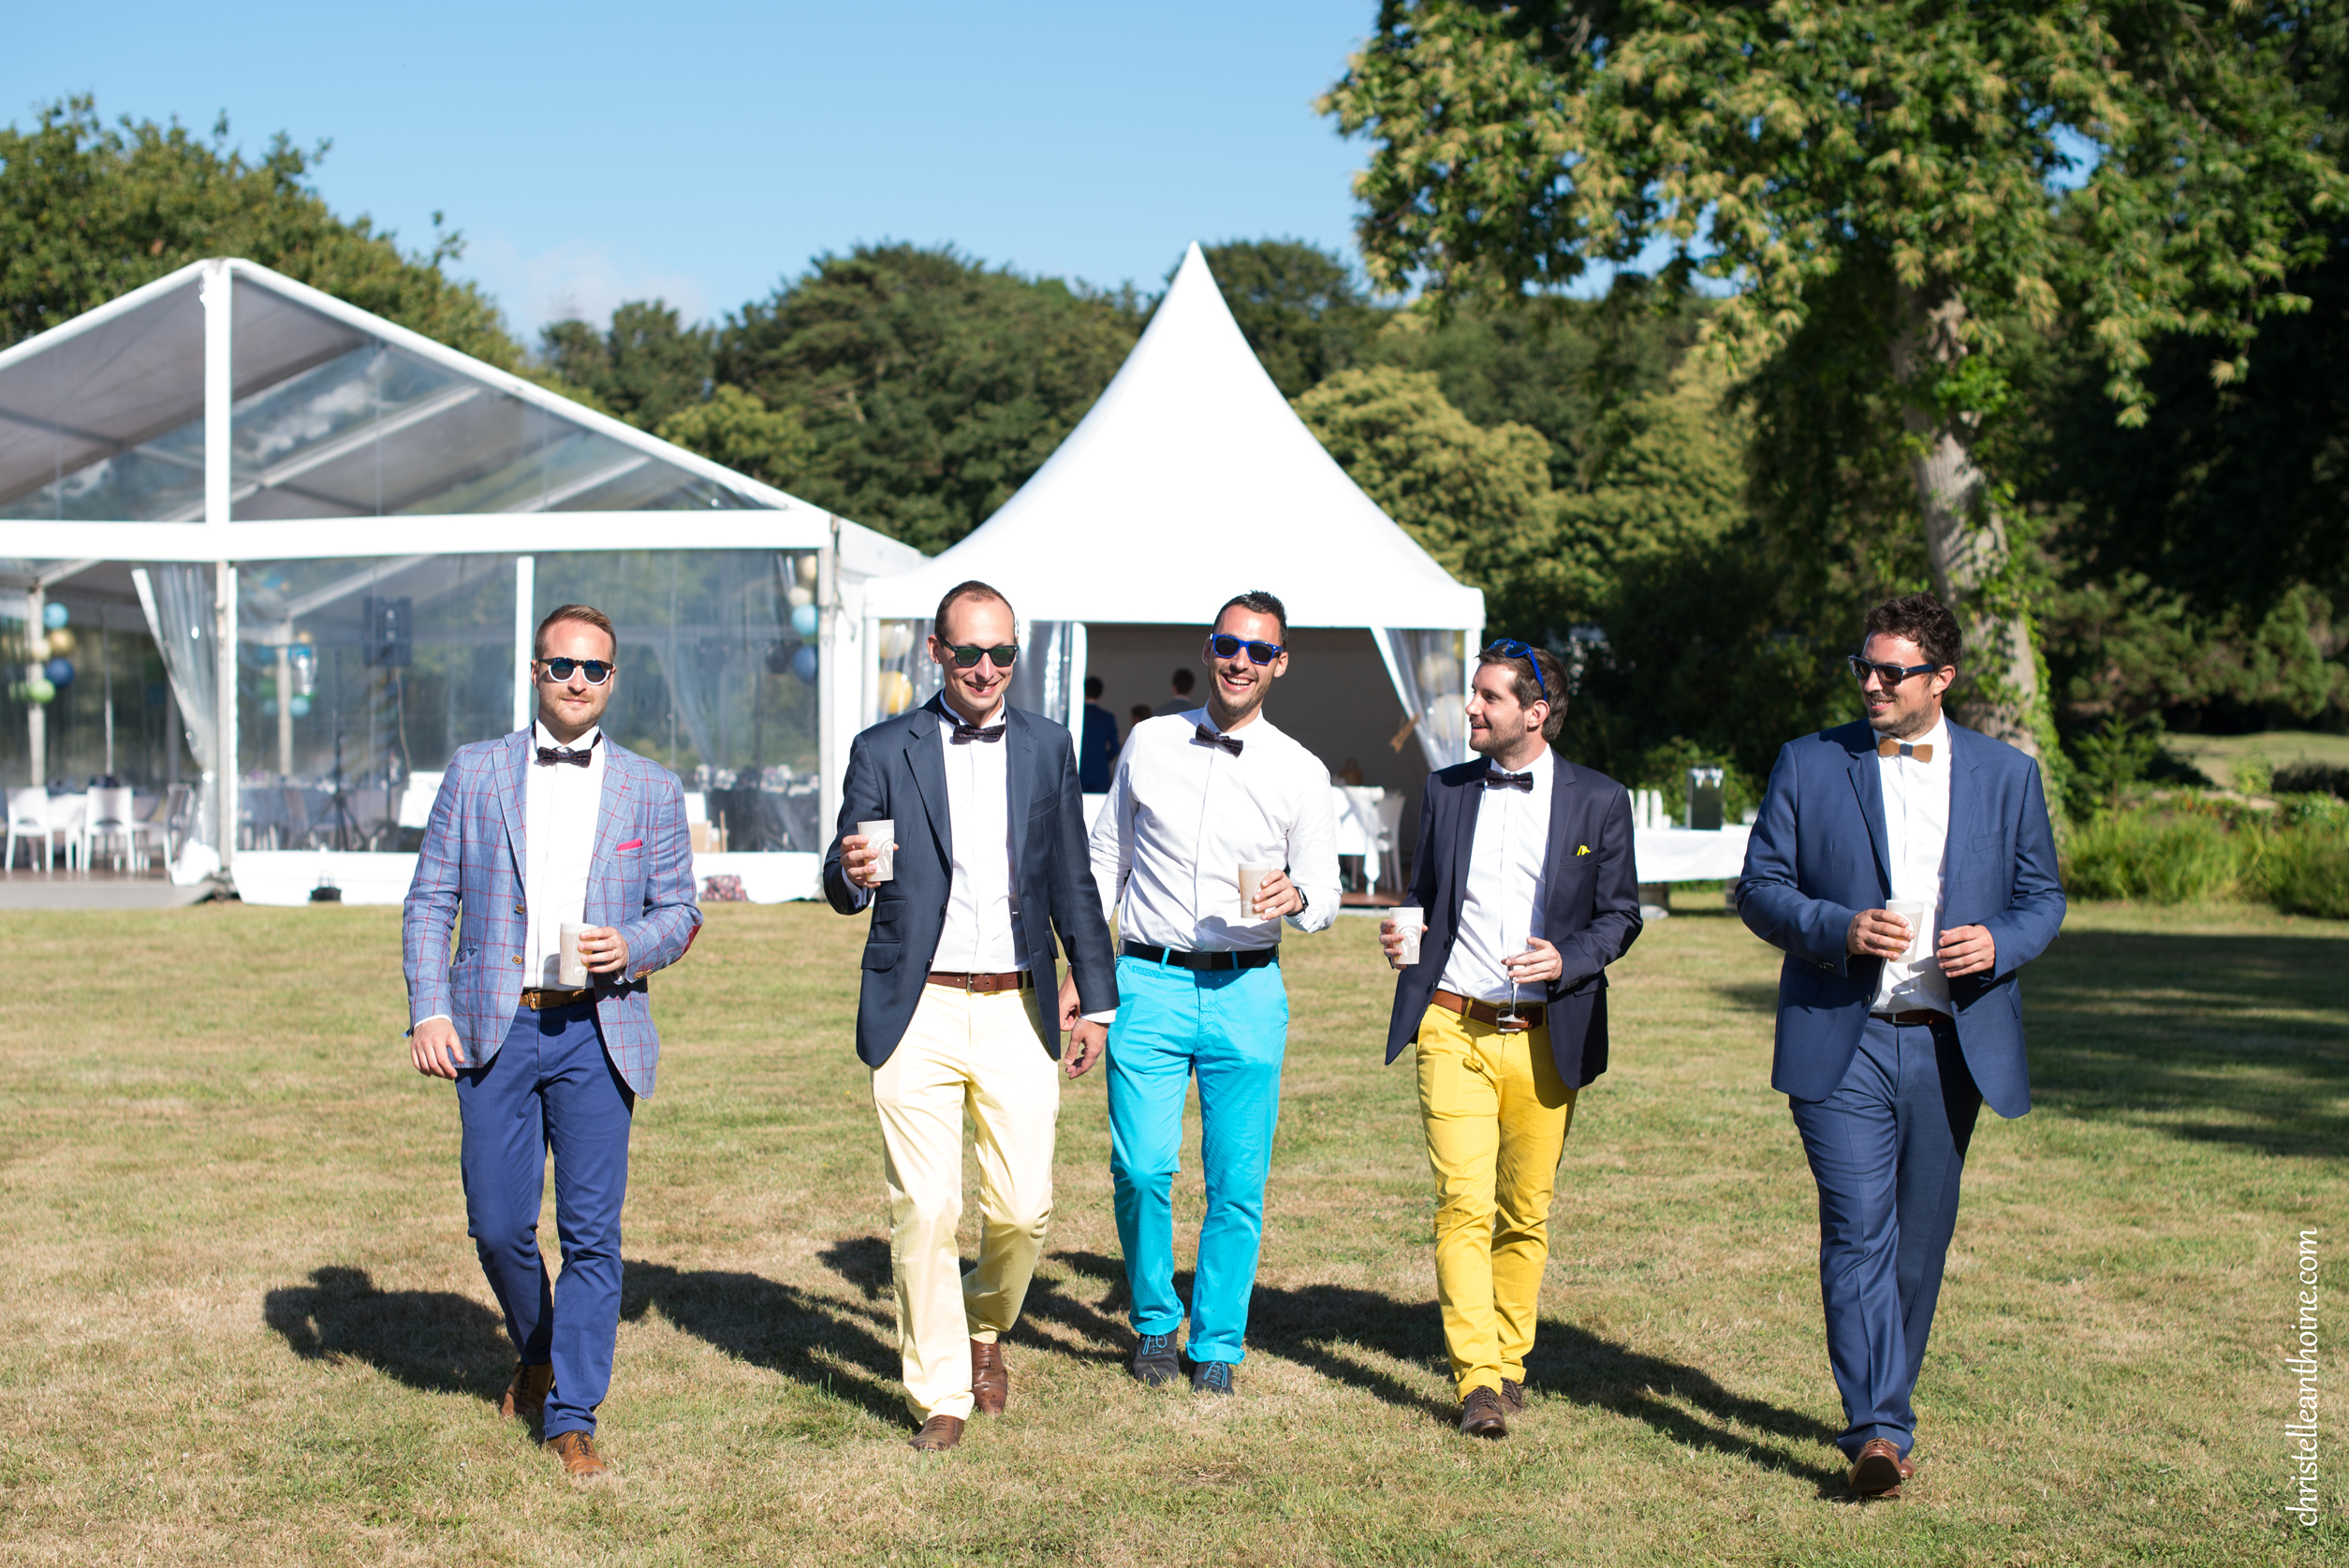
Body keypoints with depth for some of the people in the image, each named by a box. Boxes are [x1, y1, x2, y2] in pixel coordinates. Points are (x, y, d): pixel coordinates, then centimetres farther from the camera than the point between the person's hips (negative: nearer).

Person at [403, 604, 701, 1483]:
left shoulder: (652, 791, 8)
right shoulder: (475, 773, 7)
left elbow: (679, 913, 10)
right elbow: (430, 901, 6)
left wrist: (631, 946, -12)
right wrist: (429, 1011, -5)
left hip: (597, 1031, -1)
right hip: (495, 1029, 1)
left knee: (592, 1230, -5)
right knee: (498, 1227, 5)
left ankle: (571, 1417, 5)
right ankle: (537, 1353, 34)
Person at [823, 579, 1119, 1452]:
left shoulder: (1047, 748, 10)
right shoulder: (884, 751, 2)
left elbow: (1073, 885, 14)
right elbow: (845, 890, 1)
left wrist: (1097, 1002, 12)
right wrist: (850, 873, -23)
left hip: (1015, 1012, 2)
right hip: (918, 1013, -2)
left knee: (1024, 1210, 2)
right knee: (923, 1210, -4)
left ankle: (987, 1328, 33)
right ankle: (941, 1394, 10)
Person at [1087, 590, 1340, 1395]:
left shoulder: (1300, 773, 4)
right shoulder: (1149, 743, 7)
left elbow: (1326, 893, 7)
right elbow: (1105, 862, 14)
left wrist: (1296, 898, -17)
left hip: (1247, 990, 0)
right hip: (1148, 981, 0)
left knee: (1238, 1180, 1)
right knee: (1141, 1169, -6)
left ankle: (1218, 1342, 19)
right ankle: (1154, 1322, 18)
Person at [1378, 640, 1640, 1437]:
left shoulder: (1600, 801, 3)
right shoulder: (1445, 792, 10)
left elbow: (1620, 915, 6)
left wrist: (1566, 959, -13)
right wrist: (1401, 936, -2)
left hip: (1543, 1036, -1)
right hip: (1452, 1025, 1)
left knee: (1526, 1212, 8)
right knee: (1462, 1203, -11)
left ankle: (1509, 1361, 25)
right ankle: (1476, 1380, -10)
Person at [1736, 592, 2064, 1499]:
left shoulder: (2007, 775, 8)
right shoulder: (1809, 765, 4)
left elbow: (2043, 896, 13)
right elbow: (1758, 888, 3)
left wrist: (2001, 942, -10)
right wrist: (1839, 928, -15)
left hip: (1954, 1045, 2)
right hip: (1841, 1041, -2)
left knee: (1920, 1239, 10)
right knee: (1858, 1232, -11)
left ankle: (1883, 1406, 28)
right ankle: (1878, 1432, -12)